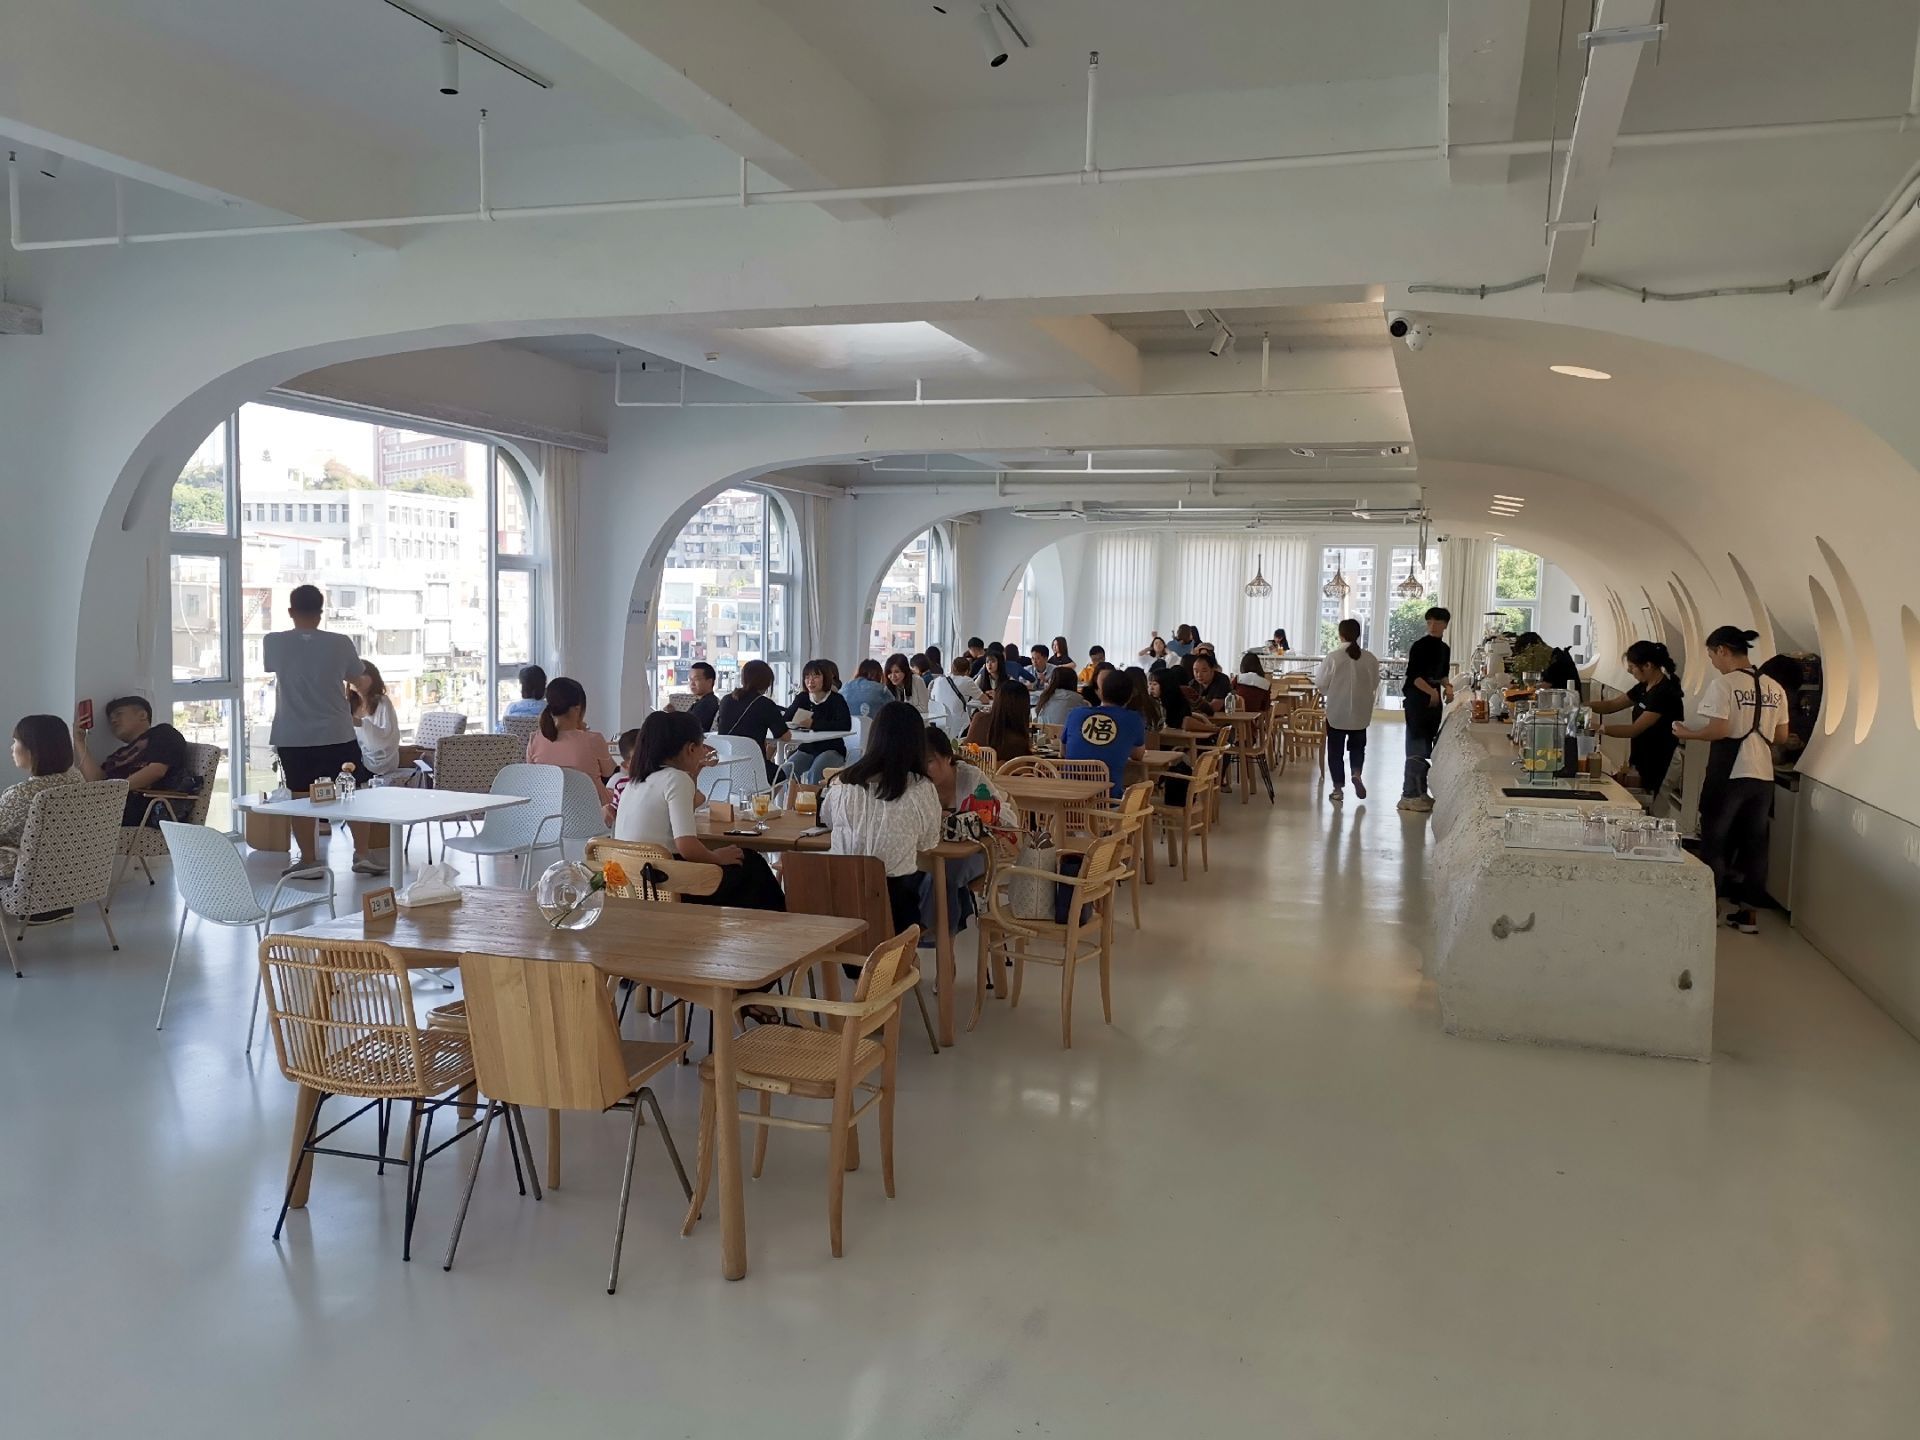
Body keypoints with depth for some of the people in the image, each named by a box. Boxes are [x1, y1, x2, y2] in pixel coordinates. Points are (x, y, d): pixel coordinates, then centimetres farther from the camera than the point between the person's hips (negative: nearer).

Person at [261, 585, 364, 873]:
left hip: (293, 737, 1)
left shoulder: (274, 643, -5)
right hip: (337, 735, 0)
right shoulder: (340, 643, -7)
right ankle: (362, 854, 13)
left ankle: (308, 859, 12)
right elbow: (354, 678, 11)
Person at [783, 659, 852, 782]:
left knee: (814, 773, -31)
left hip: (831, 750, -5)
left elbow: (845, 725, -25)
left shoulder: (836, 699, -8)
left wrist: (814, 724, -30)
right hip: (807, 749, 5)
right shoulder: (802, 698, 9)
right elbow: (786, 719, 0)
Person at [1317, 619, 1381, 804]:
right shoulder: (1370, 658, -7)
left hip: (1337, 712, -2)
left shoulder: (1333, 658, -16)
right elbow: (1374, 685, 3)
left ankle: (1338, 789, 12)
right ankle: (1357, 774, -1)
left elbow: (1320, 685, -10)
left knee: (1336, 749, 10)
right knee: (1357, 745, 22)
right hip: (1361, 713, 3)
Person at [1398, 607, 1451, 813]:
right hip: (1417, 701, -8)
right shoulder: (1420, 646, -10)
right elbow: (1413, 675, -16)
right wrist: (1431, 691, -28)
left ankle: (1420, 792, 19)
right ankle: (1409, 795, -7)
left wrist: (1447, 686, 4)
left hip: (1434, 701, 8)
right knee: (1417, 749, -9)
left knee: (1427, 749, 12)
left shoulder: (1444, 649, 14)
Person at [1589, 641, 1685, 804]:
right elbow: (1611, 706, 15)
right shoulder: (1643, 688, 9)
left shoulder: (1665, 693, -19)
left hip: (1656, 771, -9)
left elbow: (1634, 729, -22)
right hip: (1640, 763, 9)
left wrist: (1600, 728, -21)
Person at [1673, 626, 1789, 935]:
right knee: (1754, 844, 11)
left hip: (1729, 775, -6)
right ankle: (1749, 913, 16)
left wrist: (1687, 733, -3)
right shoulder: (1774, 688, 8)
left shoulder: (1723, 684, -11)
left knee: (1715, 841, 8)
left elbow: (1719, 730, -19)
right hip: (1762, 776, 6)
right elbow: (1782, 736, 12)